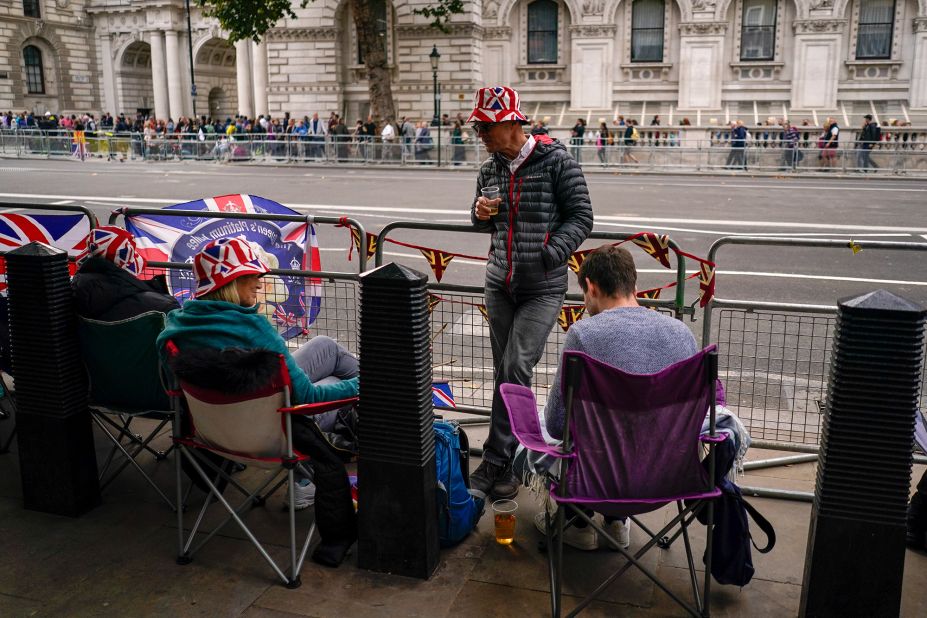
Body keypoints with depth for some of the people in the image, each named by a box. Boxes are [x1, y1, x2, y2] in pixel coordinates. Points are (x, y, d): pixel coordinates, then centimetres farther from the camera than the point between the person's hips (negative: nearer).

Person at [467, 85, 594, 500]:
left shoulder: (555, 160, -7)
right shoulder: (490, 169, 10)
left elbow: (581, 216, -6)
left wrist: (549, 255, -20)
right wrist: (480, 213, -3)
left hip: (543, 288, -5)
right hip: (499, 283, 6)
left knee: (516, 369, -14)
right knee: (504, 372, 9)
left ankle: (494, 463, -5)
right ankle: (512, 460, 23)